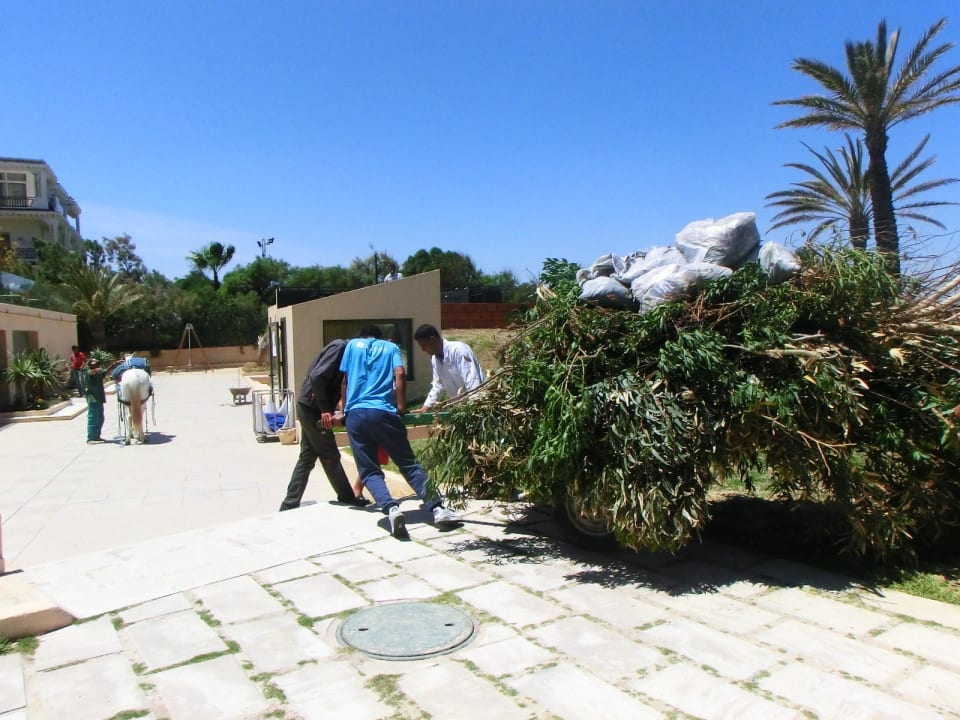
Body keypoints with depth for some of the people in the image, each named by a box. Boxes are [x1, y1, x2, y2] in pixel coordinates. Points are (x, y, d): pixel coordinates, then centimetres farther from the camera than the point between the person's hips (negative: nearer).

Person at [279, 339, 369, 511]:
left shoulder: (344, 349, 13)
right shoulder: (340, 347, -15)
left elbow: (335, 385, 17)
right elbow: (317, 377, -25)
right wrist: (325, 409, -22)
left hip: (309, 408, 9)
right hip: (312, 408, -9)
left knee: (306, 458, 11)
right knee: (330, 457, 4)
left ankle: (289, 505, 14)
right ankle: (349, 497, 17)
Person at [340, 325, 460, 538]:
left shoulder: (353, 345, 21)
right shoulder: (391, 347, 19)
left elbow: (346, 380, 22)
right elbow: (400, 374, 2)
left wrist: (344, 407, 34)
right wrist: (401, 406, 7)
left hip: (356, 415, 0)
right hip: (384, 413, 0)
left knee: (370, 472, 1)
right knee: (409, 464, 6)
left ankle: (391, 508, -24)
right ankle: (437, 508, -7)